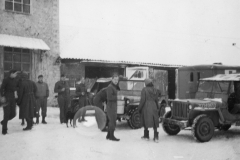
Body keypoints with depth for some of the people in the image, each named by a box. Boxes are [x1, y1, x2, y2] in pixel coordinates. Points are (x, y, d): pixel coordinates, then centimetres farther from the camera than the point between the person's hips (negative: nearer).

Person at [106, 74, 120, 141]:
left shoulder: (114, 86, 17)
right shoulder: (110, 87, -15)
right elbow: (109, 97, -25)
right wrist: (118, 97, -18)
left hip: (114, 106, 10)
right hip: (111, 106, -10)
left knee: (111, 121, 14)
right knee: (113, 121, -8)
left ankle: (108, 135, 21)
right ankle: (111, 136, -2)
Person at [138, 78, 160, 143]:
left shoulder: (144, 90, -8)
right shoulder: (155, 90, 7)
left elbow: (142, 100, -11)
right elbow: (156, 100, 9)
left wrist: (139, 108, -3)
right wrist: (157, 107, 20)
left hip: (146, 107, -4)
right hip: (153, 106, 4)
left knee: (145, 120, 10)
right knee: (154, 121, 5)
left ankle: (146, 136, 18)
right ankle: (156, 137, -3)